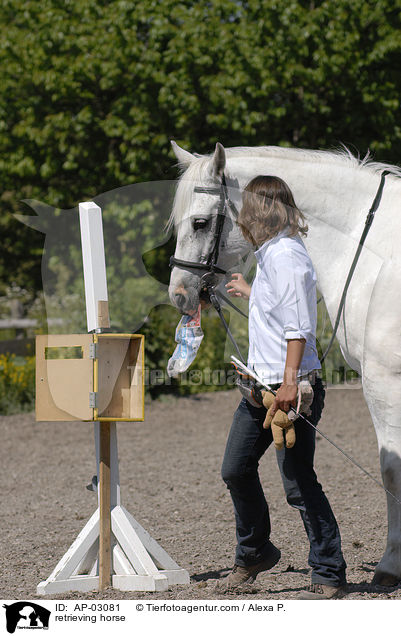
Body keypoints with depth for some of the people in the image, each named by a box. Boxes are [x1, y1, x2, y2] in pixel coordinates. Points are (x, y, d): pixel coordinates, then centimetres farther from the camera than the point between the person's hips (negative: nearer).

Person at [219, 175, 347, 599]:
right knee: (236, 471, 15)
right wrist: (249, 292, 43)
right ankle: (253, 554, 34)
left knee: (298, 483, -7)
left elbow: (298, 324, -22)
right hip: (260, 385, 10)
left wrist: (290, 381, -28)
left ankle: (329, 576, 1)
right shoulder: (269, 255, 14)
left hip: (290, 387, -10)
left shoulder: (286, 256, -15)